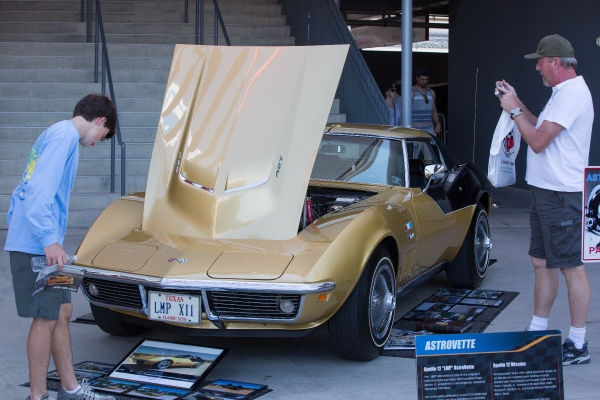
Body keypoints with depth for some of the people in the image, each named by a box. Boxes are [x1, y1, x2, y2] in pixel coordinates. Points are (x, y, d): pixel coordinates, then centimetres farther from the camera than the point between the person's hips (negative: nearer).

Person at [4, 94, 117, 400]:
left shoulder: (55, 134, 19)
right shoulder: (65, 135, -11)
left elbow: (26, 189, 21)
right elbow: (40, 188, -23)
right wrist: (49, 240, -25)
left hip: (38, 244, 10)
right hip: (38, 246, -10)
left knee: (62, 312, 14)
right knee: (46, 318, -3)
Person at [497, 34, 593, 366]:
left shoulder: (571, 94, -18)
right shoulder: (564, 92, 15)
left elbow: (538, 141, -22)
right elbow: (541, 129, 24)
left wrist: (514, 110, -10)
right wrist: (517, 102, 16)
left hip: (560, 195, -11)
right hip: (546, 190, 11)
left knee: (571, 267, -4)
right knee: (542, 263, 16)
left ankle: (577, 345, 2)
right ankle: (537, 332, 26)